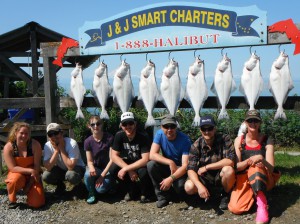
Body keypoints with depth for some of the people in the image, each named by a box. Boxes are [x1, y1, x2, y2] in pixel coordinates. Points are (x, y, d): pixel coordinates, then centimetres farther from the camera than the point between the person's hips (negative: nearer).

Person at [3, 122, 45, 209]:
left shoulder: (35, 145, -17)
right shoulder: (8, 147, -17)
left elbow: (37, 165, -15)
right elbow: (12, 168, -19)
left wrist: (29, 185, -16)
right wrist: (30, 170, -29)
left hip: (32, 176, 1)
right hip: (17, 174, 0)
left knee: (37, 203, -16)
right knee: (16, 179, -39)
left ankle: (28, 190, 18)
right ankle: (12, 200, -8)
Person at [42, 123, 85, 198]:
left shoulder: (72, 143, -29)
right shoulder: (47, 145, -17)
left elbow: (71, 167, -36)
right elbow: (48, 167, -24)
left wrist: (62, 149, -32)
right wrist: (56, 150, -30)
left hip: (76, 167, -4)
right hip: (61, 169, 4)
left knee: (71, 175, -38)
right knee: (46, 176, -24)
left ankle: (78, 185, -1)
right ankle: (60, 186, 9)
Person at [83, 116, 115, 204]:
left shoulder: (109, 138, -16)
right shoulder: (88, 141, -8)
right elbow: (89, 161, -5)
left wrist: (102, 175, -21)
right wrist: (91, 168, -30)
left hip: (107, 168, -2)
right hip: (96, 168, 2)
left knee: (101, 189, -27)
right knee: (88, 174, -34)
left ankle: (110, 182, 10)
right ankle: (91, 193, -2)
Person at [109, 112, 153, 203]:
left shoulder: (143, 136, -24)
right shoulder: (119, 135, -14)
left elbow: (145, 159, -31)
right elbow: (114, 156, -14)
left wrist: (125, 169, -33)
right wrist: (129, 170, -26)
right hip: (127, 162, 4)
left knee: (144, 172, -37)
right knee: (113, 169, -23)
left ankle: (145, 193, -1)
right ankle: (132, 190, 2)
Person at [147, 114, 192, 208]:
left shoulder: (185, 140, -22)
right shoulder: (159, 134, -13)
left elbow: (185, 165, -26)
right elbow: (152, 155, -21)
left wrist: (171, 178, -40)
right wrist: (170, 162, -34)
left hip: (180, 169, -3)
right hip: (166, 166, 3)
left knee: (180, 185, -33)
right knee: (151, 165, -26)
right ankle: (163, 195, -7)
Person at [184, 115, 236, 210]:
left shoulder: (224, 139, -16)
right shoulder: (196, 145, -11)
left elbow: (230, 161, -29)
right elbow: (191, 169, -16)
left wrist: (206, 167, -24)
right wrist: (200, 185, -35)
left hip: (221, 177, -2)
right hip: (205, 179, 2)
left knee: (228, 170, -34)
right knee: (189, 186, -25)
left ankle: (226, 195, -3)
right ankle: (210, 193, 8)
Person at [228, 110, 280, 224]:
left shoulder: (267, 140, -6)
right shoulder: (239, 140, -3)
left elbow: (271, 168, -12)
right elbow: (236, 166, -6)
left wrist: (261, 159, -35)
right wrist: (249, 161, -28)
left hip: (264, 178, -1)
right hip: (244, 177, 2)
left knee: (255, 168, -38)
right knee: (235, 208, -24)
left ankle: (262, 205, -31)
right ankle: (254, 193, 3)